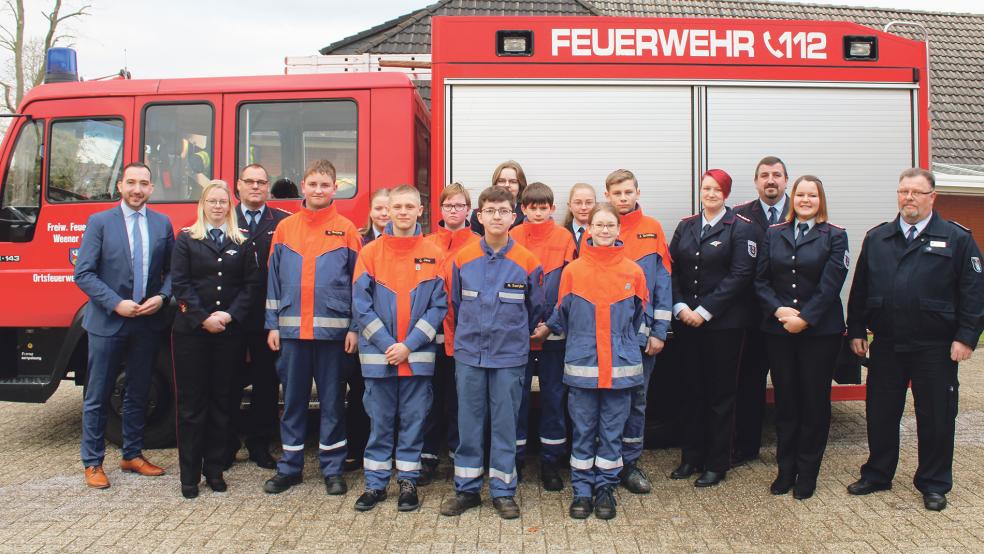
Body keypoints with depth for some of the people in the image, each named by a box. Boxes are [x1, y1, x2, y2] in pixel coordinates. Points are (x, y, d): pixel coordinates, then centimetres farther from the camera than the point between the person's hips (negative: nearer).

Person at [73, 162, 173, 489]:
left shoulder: (162, 223, 5)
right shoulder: (99, 222, -3)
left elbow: (171, 270, 9)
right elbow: (83, 273, -7)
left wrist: (162, 297, -10)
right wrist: (115, 303, -16)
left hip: (148, 323, 3)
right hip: (107, 323, -3)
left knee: (138, 395, 14)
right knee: (98, 397, 5)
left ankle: (133, 456, 27)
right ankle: (93, 463, 17)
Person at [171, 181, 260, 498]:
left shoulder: (242, 243, 8)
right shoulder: (186, 240, 5)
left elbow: (251, 284, 3)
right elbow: (180, 284, -3)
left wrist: (230, 315, -10)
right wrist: (203, 318, -12)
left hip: (230, 332, 2)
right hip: (191, 330, -1)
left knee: (222, 401, 7)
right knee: (191, 402, 1)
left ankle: (215, 470, 17)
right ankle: (190, 475, 9)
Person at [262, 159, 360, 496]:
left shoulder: (346, 230, 1)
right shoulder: (285, 228, 8)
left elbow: (358, 283, 1)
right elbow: (274, 280, 10)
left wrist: (354, 327, -5)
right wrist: (273, 324, 5)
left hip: (332, 329, -2)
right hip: (291, 329, 2)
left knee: (332, 400, 6)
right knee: (293, 399, 9)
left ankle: (333, 468, 16)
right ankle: (289, 467, 21)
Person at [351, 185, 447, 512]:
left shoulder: (433, 255, 1)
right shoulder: (370, 253, 1)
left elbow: (439, 306, -2)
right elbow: (361, 305, -3)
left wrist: (409, 344, -11)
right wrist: (387, 345, -11)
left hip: (419, 355, 0)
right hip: (378, 354, 0)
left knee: (414, 420, 8)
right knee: (380, 421, 8)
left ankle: (408, 481, 21)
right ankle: (375, 483, 20)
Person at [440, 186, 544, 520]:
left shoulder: (527, 262, -4)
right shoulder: (463, 258, 0)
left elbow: (535, 308, 8)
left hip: (509, 356, -1)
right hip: (469, 353, 1)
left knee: (505, 424, 5)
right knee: (469, 424, 8)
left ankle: (503, 491, 17)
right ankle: (467, 489, 20)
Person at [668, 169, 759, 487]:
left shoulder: (741, 228, -3)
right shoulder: (686, 226, 12)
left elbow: (741, 275, -11)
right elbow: (672, 269, 8)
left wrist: (704, 311, -15)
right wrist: (680, 307, -7)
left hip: (724, 323, -4)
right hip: (687, 320, 4)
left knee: (720, 392, 5)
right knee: (693, 390, 11)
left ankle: (717, 463, 16)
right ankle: (692, 457, 23)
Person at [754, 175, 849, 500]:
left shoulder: (834, 236, 1)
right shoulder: (774, 234, 10)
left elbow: (830, 285, -8)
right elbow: (761, 280, 5)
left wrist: (804, 318, -15)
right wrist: (778, 310, -11)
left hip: (820, 330, -2)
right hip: (778, 330, 2)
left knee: (814, 401, 4)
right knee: (785, 400, 8)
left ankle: (807, 474, 16)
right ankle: (785, 470, 19)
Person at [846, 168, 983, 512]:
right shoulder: (876, 238, 9)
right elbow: (860, 289, 11)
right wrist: (856, 331, 7)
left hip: (935, 349, -3)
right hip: (885, 347, 3)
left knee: (936, 418, 7)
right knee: (880, 414, 12)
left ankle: (934, 484, 23)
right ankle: (877, 474, 28)